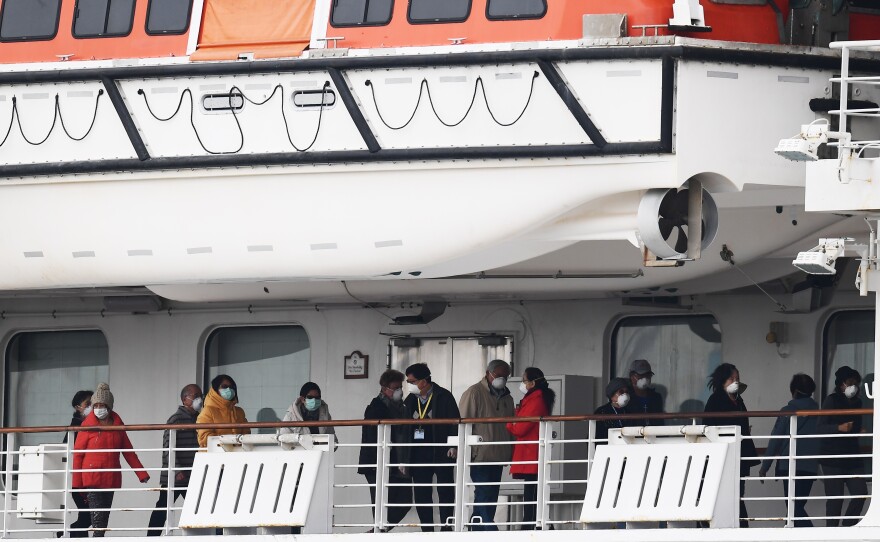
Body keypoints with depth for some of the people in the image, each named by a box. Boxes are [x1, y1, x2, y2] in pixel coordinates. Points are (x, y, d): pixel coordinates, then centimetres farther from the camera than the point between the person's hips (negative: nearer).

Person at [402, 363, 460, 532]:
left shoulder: (443, 396, -3)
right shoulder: (410, 400, 12)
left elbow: (455, 422, -4)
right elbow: (405, 428, 16)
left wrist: (453, 446, -12)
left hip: (441, 453, -5)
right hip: (419, 453, 5)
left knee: (445, 492, -3)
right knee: (421, 495, 3)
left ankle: (446, 527, 1)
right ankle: (427, 531, 7)